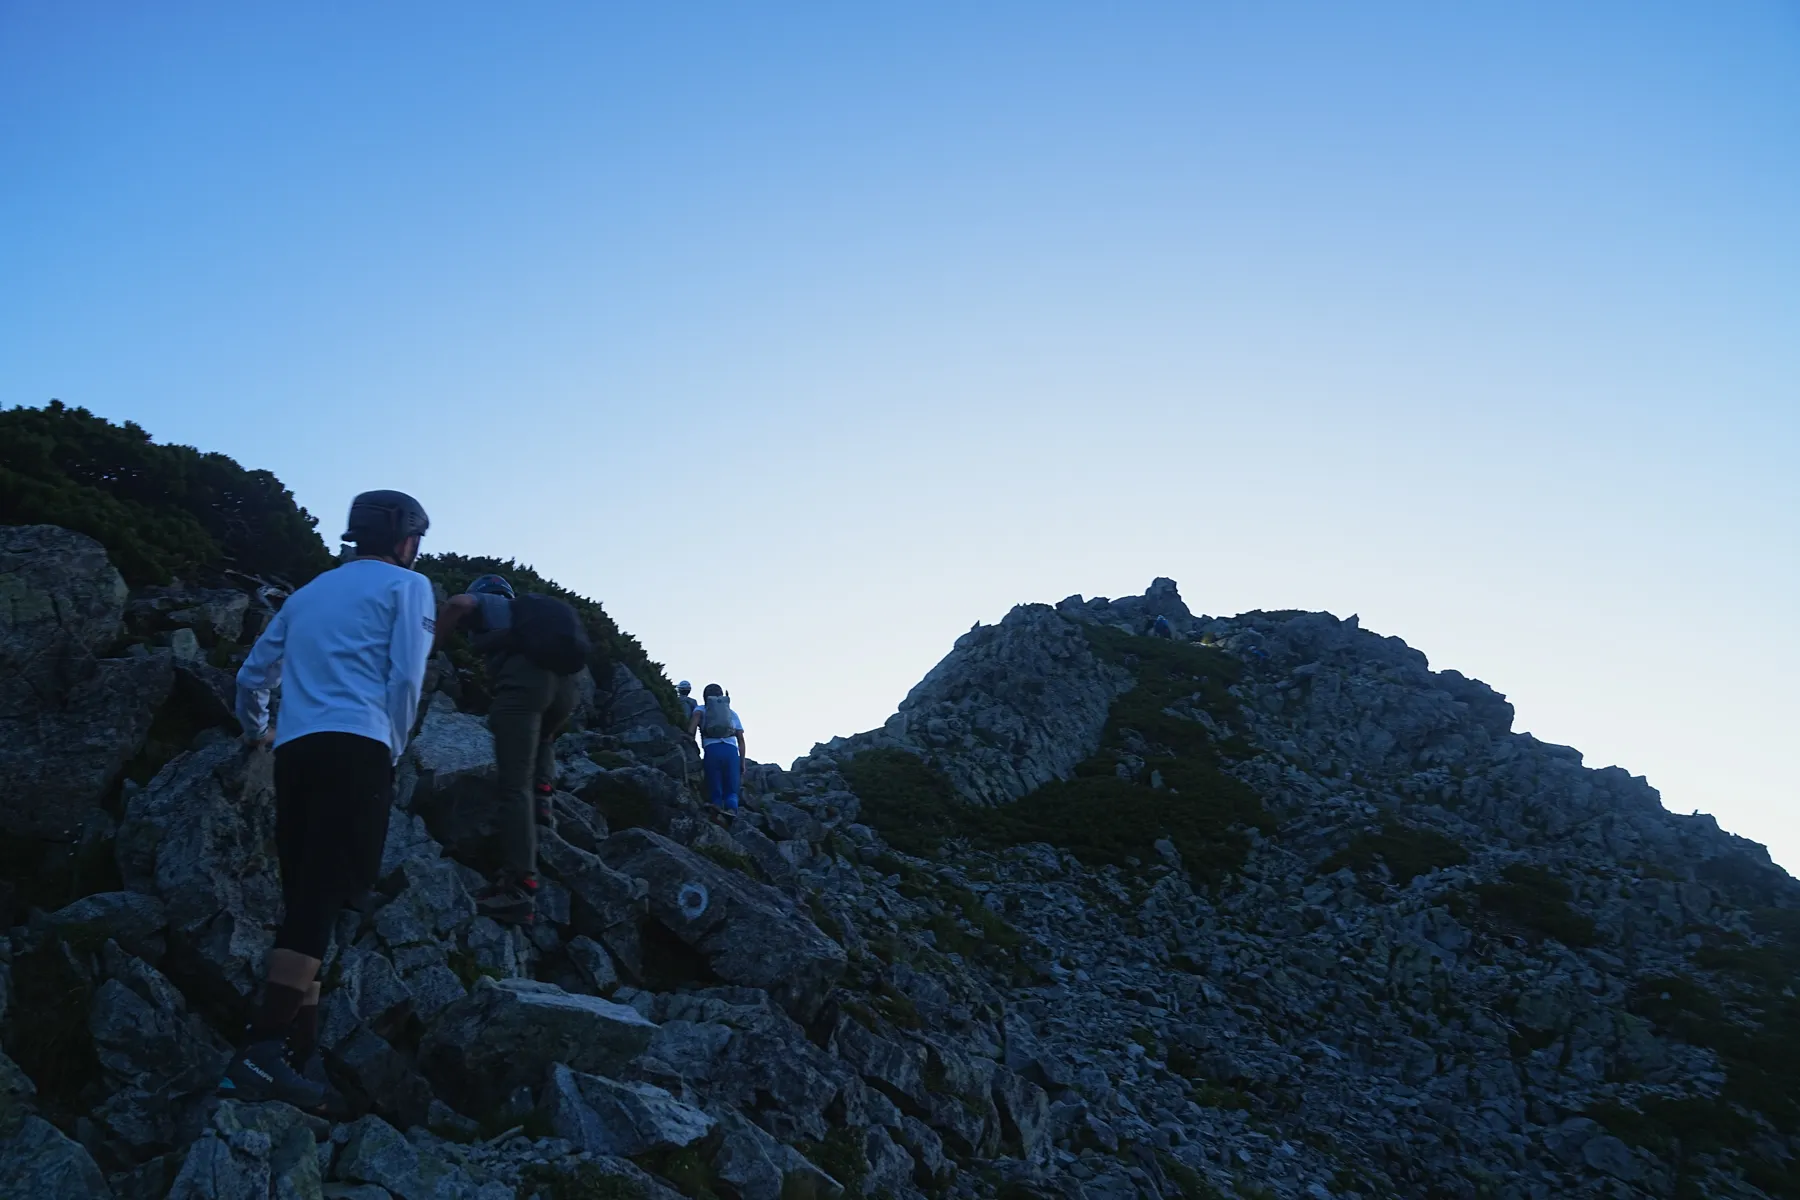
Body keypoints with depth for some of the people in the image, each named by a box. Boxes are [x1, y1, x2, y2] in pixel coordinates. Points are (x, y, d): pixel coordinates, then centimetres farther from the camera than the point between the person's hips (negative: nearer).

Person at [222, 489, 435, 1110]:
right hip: (357, 749, -7)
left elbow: (252, 676, 29)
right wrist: (393, 753, 7)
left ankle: (303, 1058, 4)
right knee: (321, 901, -13)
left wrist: (256, 731, 48)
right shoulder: (407, 585, 8)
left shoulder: (309, 592, 26)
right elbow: (406, 677, -4)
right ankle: (261, 1052, -23)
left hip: (295, 751, 7)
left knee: (304, 902, 7)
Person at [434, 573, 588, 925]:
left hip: (524, 679, -5)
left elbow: (457, 604, 1)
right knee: (543, 738, 39)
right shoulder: (531, 610, 42)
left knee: (514, 786, -9)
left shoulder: (486, 604, 26)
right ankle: (542, 796, 13)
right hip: (565, 683, 6)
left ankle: (519, 890, -18)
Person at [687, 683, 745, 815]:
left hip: (712, 749, -1)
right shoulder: (732, 713, 30)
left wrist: (689, 735, -12)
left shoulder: (701, 709, 24)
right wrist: (742, 762, 20)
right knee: (731, 790, 3)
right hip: (731, 750, 1)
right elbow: (741, 739, 21)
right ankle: (732, 809, -28)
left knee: (715, 789, 5)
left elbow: (696, 715, -2)